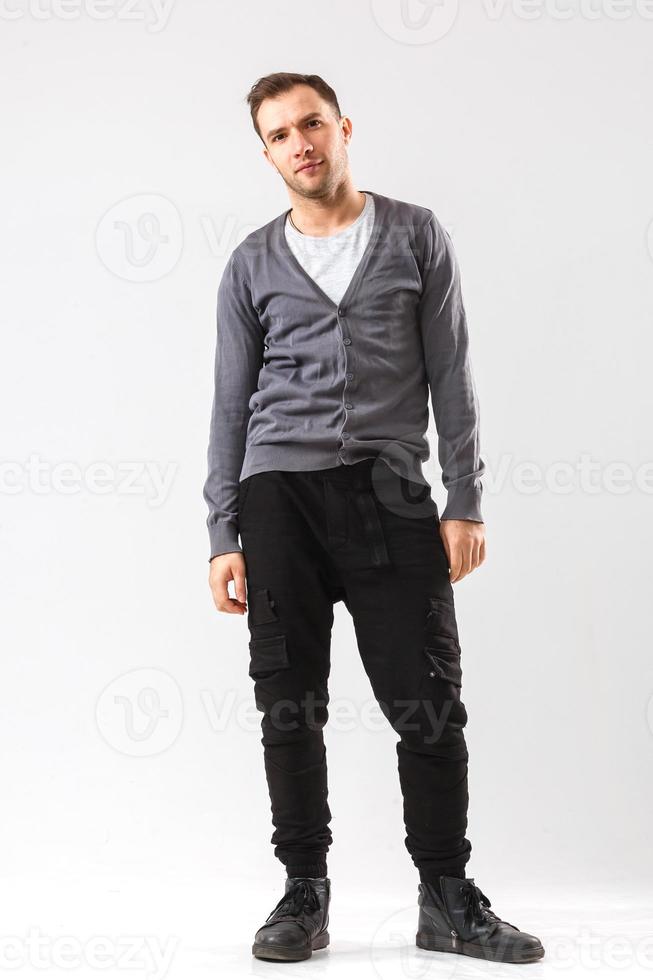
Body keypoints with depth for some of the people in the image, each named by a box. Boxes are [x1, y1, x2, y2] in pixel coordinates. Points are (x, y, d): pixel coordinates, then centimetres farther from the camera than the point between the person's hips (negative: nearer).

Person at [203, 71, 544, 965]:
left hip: (389, 490, -1)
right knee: (289, 706, 2)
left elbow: (451, 377, 7)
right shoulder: (252, 265, 13)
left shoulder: (415, 237, 10)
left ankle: (447, 899, 9)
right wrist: (223, 536, 5)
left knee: (429, 703, -4)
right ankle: (304, 893, 13)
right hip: (280, 491, 1)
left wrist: (465, 503, -2)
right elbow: (231, 405, 12)